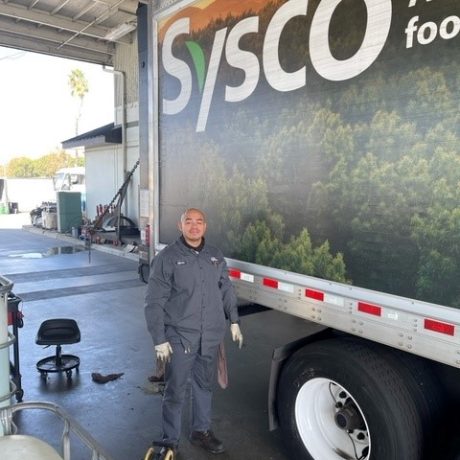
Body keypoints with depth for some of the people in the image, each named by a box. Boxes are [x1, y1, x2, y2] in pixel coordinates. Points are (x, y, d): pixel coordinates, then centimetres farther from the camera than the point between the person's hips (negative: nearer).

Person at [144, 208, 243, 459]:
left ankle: (201, 431, 38)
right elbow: (154, 303, -10)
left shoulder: (216, 255, 6)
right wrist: (159, 339, -12)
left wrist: (233, 321, 10)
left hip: (211, 336, 5)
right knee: (175, 391, 5)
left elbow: (226, 290, 16)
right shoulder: (167, 257, -10)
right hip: (180, 337, -4)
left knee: (204, 386, 19)